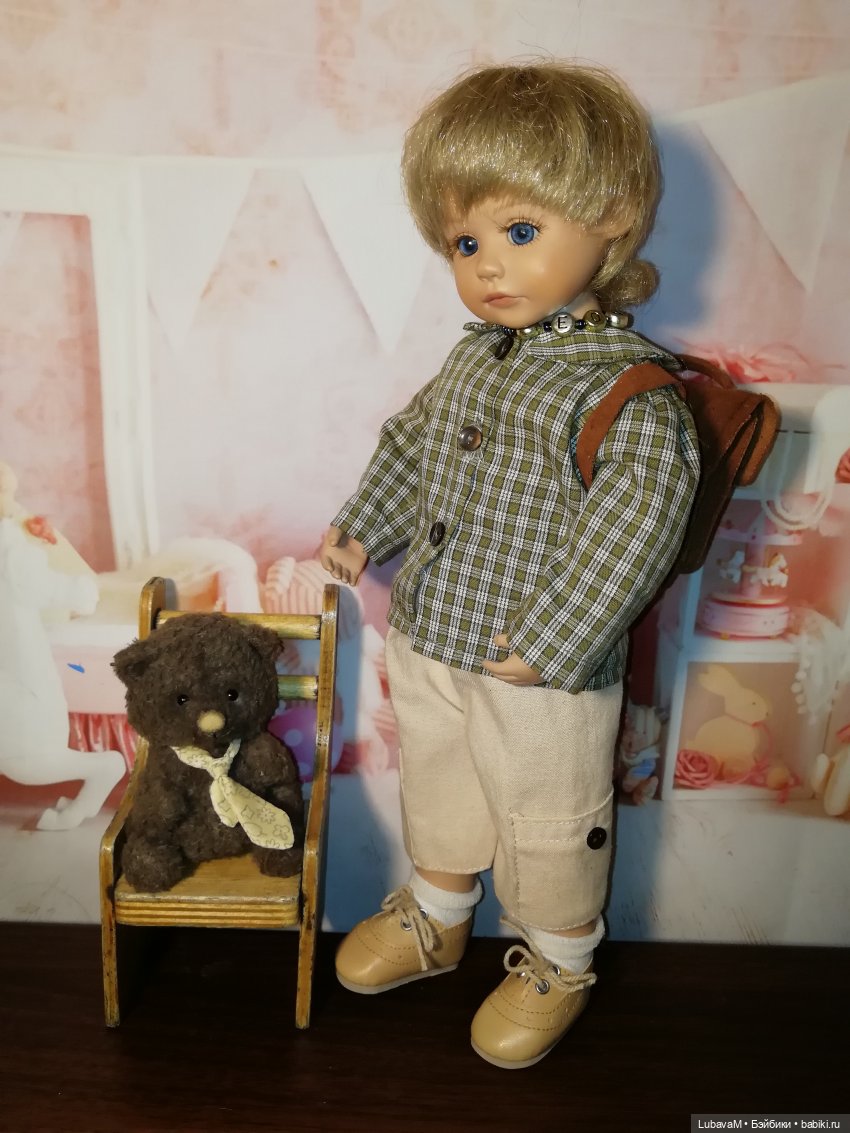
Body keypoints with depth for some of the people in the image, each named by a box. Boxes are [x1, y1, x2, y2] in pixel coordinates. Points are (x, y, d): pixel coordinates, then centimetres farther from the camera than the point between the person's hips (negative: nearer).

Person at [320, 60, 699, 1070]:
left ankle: (558, 966, 44)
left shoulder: (629, 385, -21)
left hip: (542, 675, -7)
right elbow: (413, 442, 17)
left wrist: (549, 639, -28)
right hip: (430, 644, 7)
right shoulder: (475, 353, 3)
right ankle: (436, 919, 53)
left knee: (550, 827, 15)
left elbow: (635, 523, -28)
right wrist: (362, 528, 15)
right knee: (439, 792, 26)